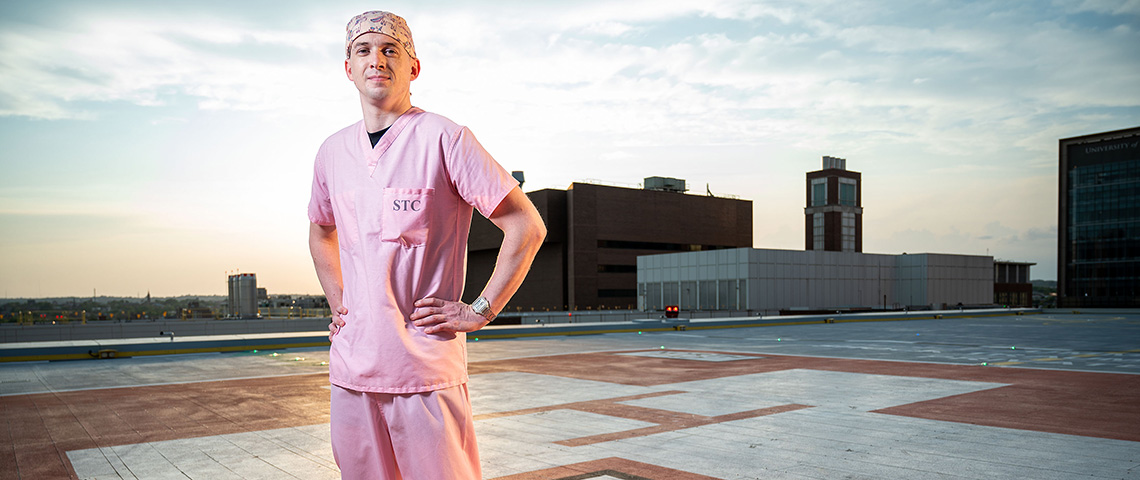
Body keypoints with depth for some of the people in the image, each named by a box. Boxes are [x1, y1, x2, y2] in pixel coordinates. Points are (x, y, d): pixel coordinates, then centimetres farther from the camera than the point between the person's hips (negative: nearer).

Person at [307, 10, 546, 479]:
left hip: (428, 364, -5)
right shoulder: (333, 151, 10)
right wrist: (336, 302, 16)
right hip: (350, 365, 5)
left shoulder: (443, 137, -7)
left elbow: (526, 226, -9)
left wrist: (480, 311, -9)